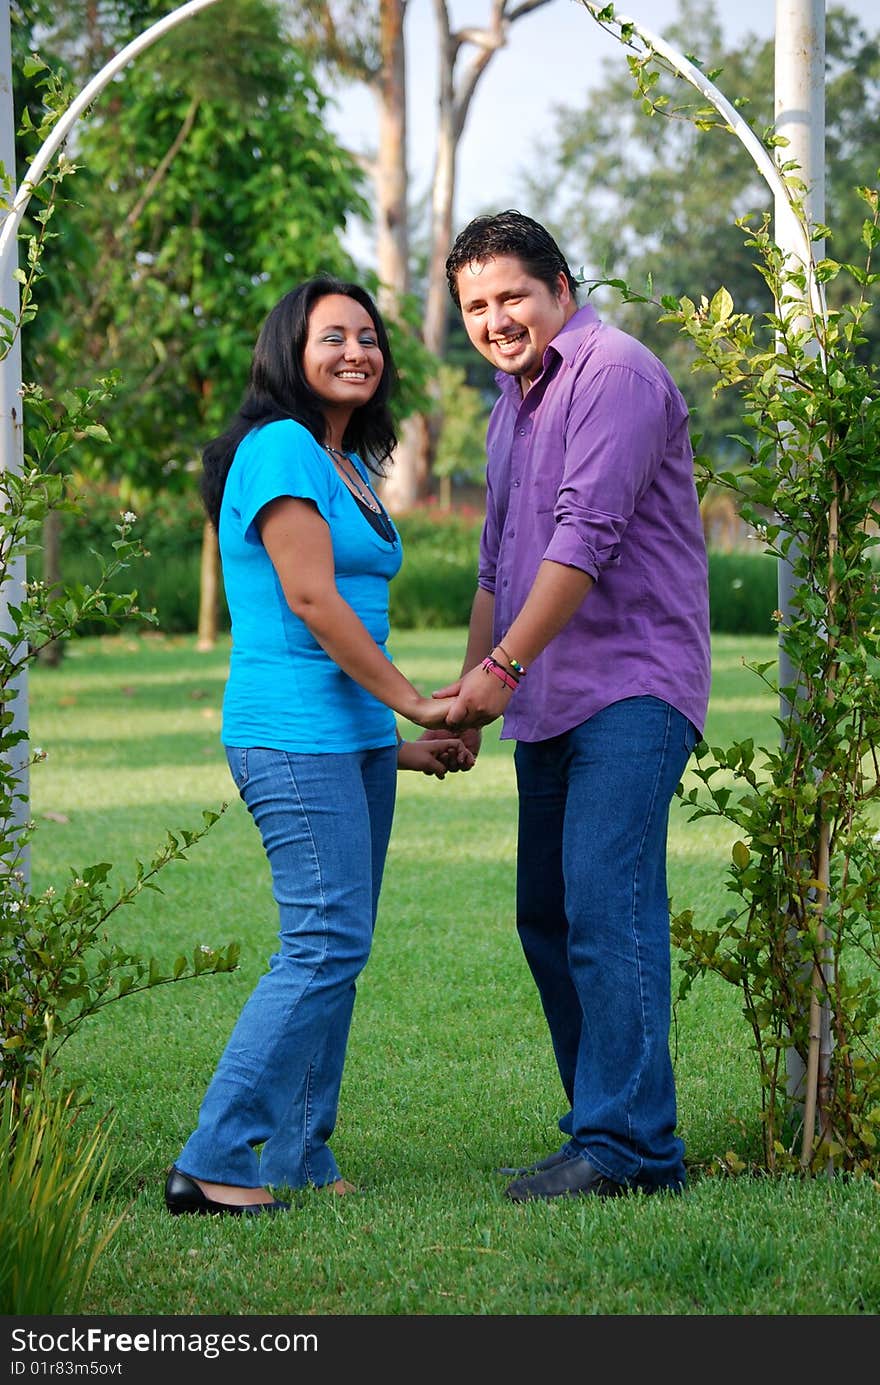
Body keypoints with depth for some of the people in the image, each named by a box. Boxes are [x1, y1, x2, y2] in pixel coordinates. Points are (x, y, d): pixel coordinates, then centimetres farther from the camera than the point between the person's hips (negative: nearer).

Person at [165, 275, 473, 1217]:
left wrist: (394, 743, 19)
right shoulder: (280, 449, -10)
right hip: (294, 735, -10)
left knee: (334, 947, 8)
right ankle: (212, 1165, -13)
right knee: (327, 943, -14)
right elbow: (310, 598, -15)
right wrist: (416, 702, -11)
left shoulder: (347, 466, 19)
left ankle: (299, 1164, 12)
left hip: (354, 736, 10)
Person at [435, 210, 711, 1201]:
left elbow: (587, 537, -18)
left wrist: (504, 666, -17)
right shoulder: (510, 410, 20)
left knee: (606, 906, -16)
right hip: (548, 706, 10)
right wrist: (468, 690, 22)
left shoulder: (613, 373, -10)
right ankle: (609, 1129, 15)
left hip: (630, 687, -10)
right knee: (547, 916, 9)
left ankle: (626, 1144, -16)